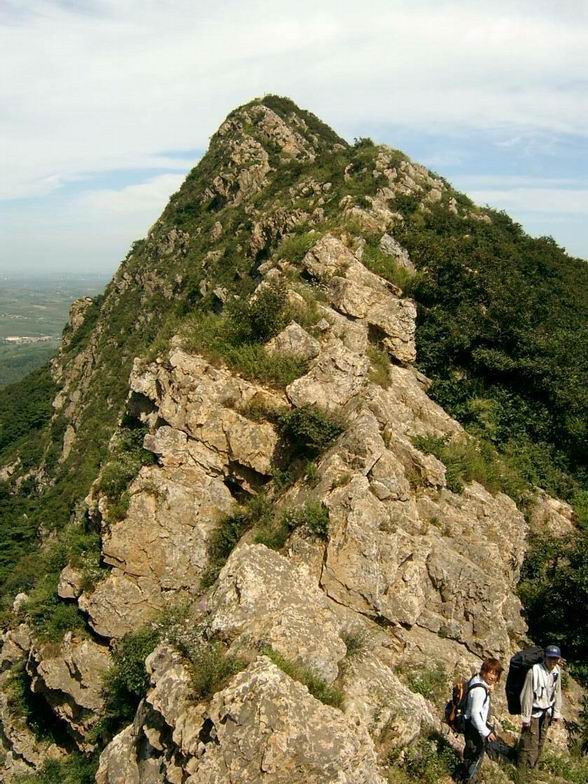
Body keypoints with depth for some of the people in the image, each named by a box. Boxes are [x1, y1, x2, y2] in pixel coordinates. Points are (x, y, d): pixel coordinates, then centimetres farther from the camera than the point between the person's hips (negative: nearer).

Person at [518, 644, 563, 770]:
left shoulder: (557, 671, -5)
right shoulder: (534, 671, -25)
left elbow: (557, 693, 8)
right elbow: (527, 695, -19)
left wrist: (556, 712, 9)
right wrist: (525, 717, -15)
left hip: (547, 713, 6)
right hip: (534, 712, -6)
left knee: (540, 742, 20)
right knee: (529, 744, 0)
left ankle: (533, 767, 39)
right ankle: (523, 770, 18)